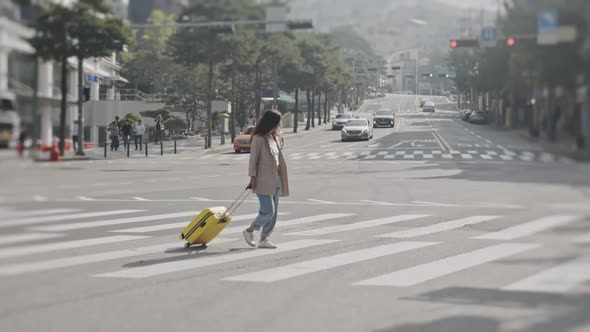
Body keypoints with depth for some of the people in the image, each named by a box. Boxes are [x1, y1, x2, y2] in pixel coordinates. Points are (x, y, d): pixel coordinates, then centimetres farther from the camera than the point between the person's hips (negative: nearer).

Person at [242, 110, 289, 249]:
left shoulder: (274, 137, 14)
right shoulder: (258, 139, -10)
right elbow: (253, 159, -11)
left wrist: (281, 180, 16)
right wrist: (253, 178, -15)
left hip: (275, 179, 8)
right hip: (263, 180, -8)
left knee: (274, 212, 7)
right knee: (268, 211, -11)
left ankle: (264, 239, 14)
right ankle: (249, 230, 8)